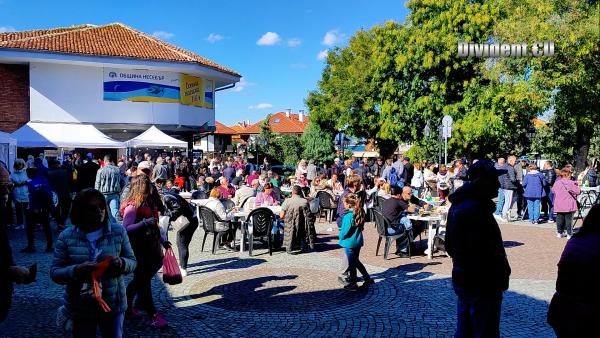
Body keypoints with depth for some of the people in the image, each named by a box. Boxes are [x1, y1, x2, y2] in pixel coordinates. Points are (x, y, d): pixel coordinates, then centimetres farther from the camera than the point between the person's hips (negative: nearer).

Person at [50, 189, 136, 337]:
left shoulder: (118, 231, -5)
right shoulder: (66, 236, -7)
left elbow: (132, 262, 2)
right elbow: (54, 272, -5)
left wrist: (121, 263, -21)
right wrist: (76, 271, -25)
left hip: (113, 304, 1)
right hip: (80, 308, -1)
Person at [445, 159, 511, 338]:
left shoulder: (458, 205, 8)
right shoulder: (477, 209, -24)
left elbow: (449, 245, 16)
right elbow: (488, 251, -25)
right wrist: (503, 272, -10)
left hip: (462, 281, 10)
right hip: (482, 285, -10)